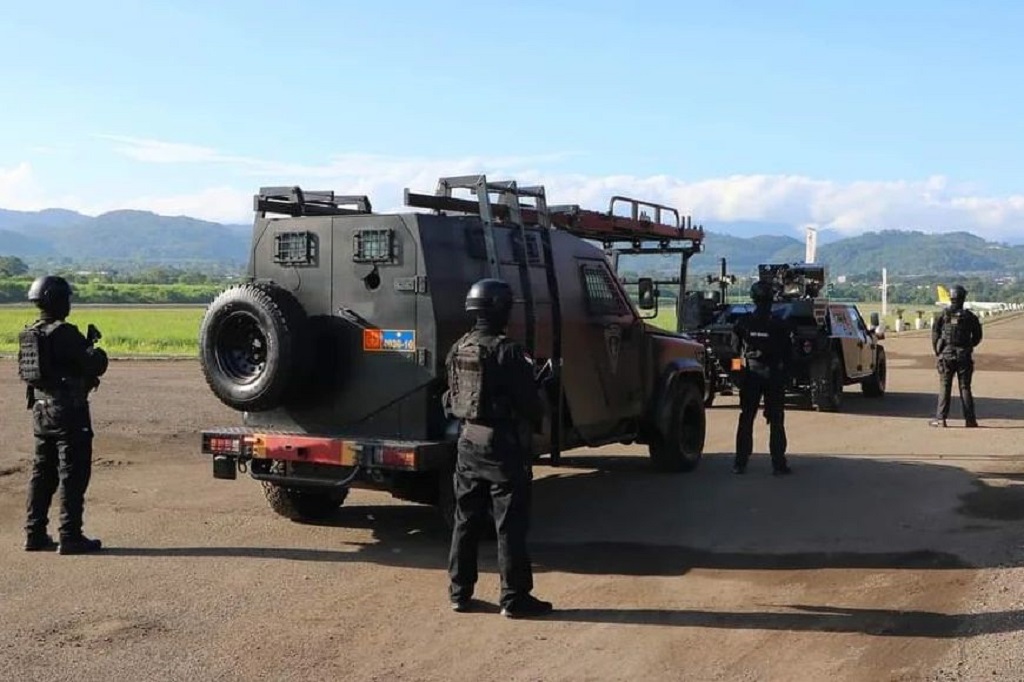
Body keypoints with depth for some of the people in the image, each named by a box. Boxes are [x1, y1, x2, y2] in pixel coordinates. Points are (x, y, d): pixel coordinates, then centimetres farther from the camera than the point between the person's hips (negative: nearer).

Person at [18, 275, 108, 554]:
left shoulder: (29, 334, 9)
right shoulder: (64, 333, -17)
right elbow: (93, 366, -18)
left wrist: (85, 346, 14)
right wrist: (98, 353, 5)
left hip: (41, 411, 8)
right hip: (69, 412, -8)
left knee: (42, 474, 14)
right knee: (73, 475, -2)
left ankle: (35, 534, 19)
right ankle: (70, 537, 0)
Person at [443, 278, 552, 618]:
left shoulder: (458, 349, 6)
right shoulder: (507, 351, -17)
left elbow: (451, 397, 12)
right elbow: (528, 399, -14)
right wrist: (537, 421, 5)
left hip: (468, 443, 7)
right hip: (503, 446, -7)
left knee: (466, 520, 14)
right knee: (510, 525, 0)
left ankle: (460, 592, 20)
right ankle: (515, 598, 5)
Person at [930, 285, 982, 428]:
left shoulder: (943, 315, -4)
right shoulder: (969, 317, -3)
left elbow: (935, 335, -3)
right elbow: (977, 337, 4)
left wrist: (938, 352, 8)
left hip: (946, 355, 0)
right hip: (964, 356, 0)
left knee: (944, 388, 3)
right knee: (965, 388, 5)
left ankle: (940, 418, 0)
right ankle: (970, 419, 5)